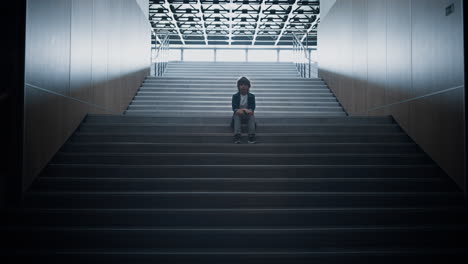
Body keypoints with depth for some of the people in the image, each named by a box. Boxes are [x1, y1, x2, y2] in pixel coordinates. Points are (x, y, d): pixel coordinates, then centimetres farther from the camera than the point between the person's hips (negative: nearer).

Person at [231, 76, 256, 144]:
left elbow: (252, 107, -6)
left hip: (248, 114, 1)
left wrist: (249, 110, -31)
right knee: (236, 115, -33)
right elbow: (234, 107, -9)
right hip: (239, 114, 0)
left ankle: (251, 136, -42)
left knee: (252, 115, -31)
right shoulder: (235, 96, 3)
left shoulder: (251, 96, 4)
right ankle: (237, 135, -48)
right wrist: (237, 110, -34)